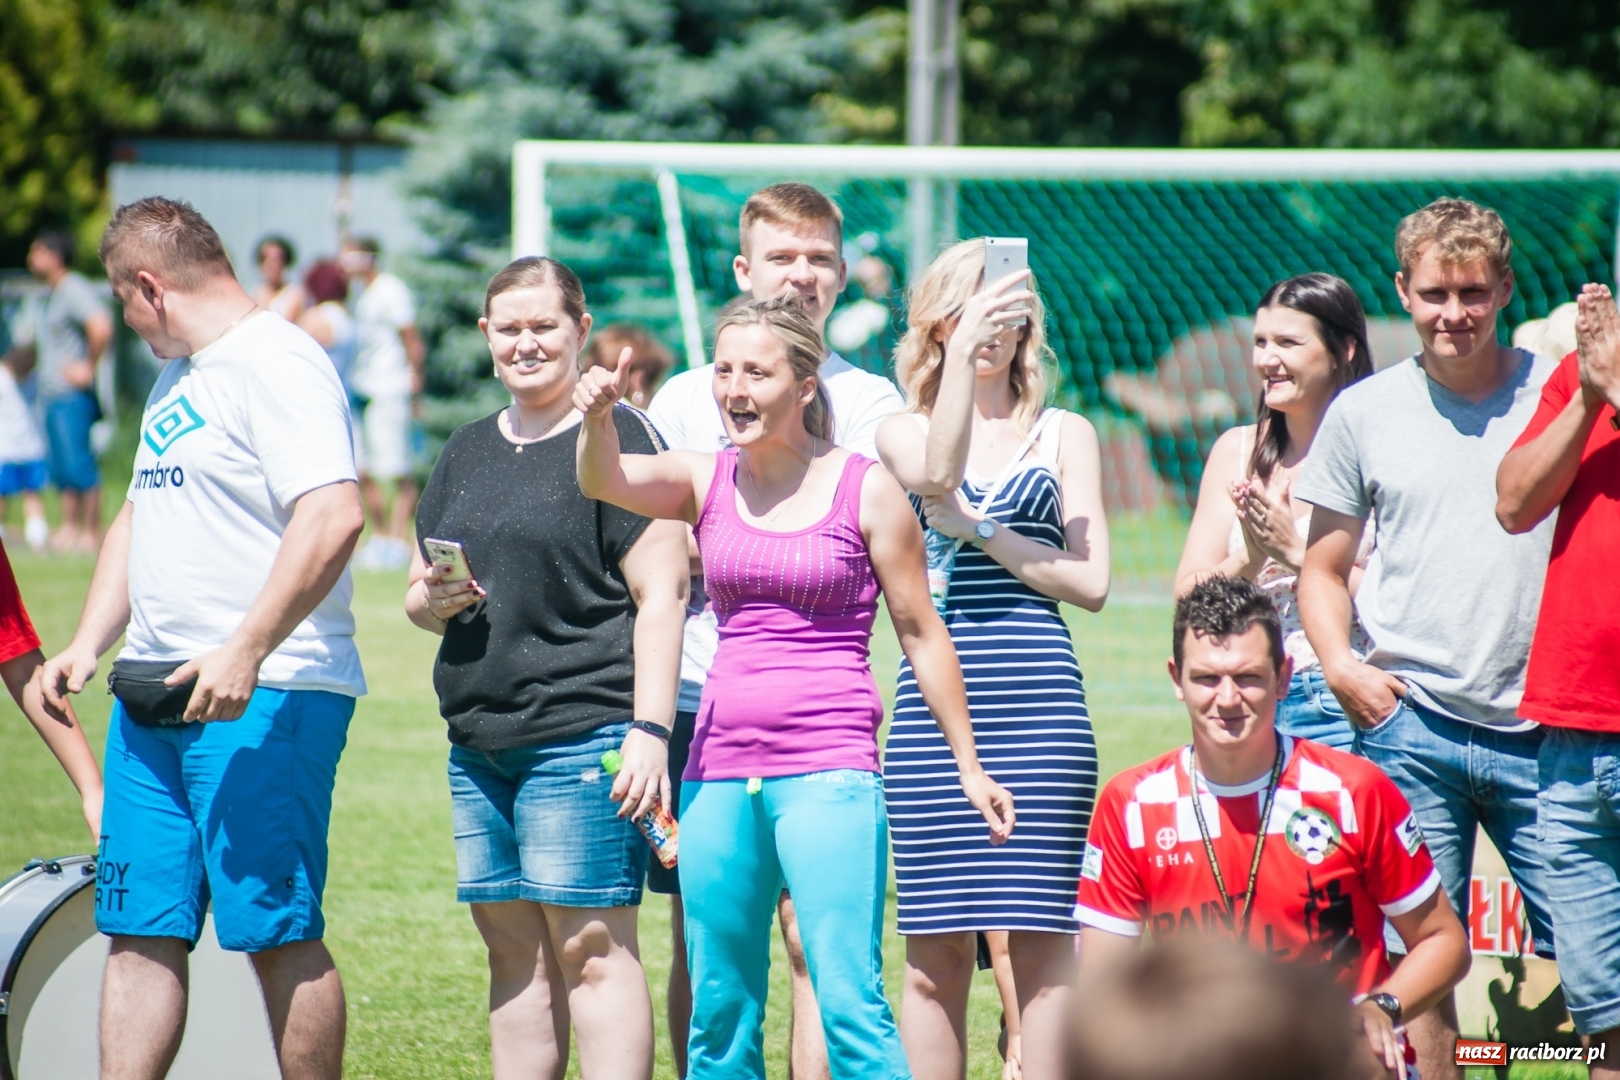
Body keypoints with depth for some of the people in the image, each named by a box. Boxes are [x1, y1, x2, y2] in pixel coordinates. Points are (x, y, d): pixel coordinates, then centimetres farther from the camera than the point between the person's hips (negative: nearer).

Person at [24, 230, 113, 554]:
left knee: (77, 464, -9)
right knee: (61, 467, 10)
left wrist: (88, 368, -20)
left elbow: (101, 327, -29)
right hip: (52, 394, 10)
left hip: (71, 395, -10)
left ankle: (91, 531, -6)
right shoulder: (55, 294, 18)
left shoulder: (75, 290, -14)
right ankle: (69, 527, 14)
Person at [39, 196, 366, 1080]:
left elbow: (334, 517, -23)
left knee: (278, 934, -6)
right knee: (139, 930, 6)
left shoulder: (278, 365, -11)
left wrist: (246, 653, -27)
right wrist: (88, 643, 16)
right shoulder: (176, 377, 20)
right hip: (153, 698, 9)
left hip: (263, 699, -9)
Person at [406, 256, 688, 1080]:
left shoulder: (614, 438, -4)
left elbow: (661, 595, -10)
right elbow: (418, 594, 25)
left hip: (582, 735, -7)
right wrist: (432, 601, 0)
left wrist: (649, 729, -18)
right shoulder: (468, 452, 18)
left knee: (592, 950, -9)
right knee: (514, 954, 10)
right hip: (479, 740, 7)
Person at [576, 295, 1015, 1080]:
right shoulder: (706, 480, 7)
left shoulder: (866, 490, -2)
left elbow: (920, 633, 4)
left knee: (849, 1005, -12)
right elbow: (604, 481, -11)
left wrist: (969, 766, 7)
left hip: (829, 770, -4)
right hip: (720, 770, 4)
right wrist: (598, 414, -33)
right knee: (719, 1015, 9)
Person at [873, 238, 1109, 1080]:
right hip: (934, 704, 0)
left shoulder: (1064, 434, 12)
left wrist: (975, 529, -5)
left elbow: (1090, 582, 2)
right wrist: (963, 347, -19)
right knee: (934, 953, 1)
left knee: (1042, 942, -2)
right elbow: (937, 475, -14)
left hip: (1041, 705, 0)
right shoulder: (902, 432, 11)